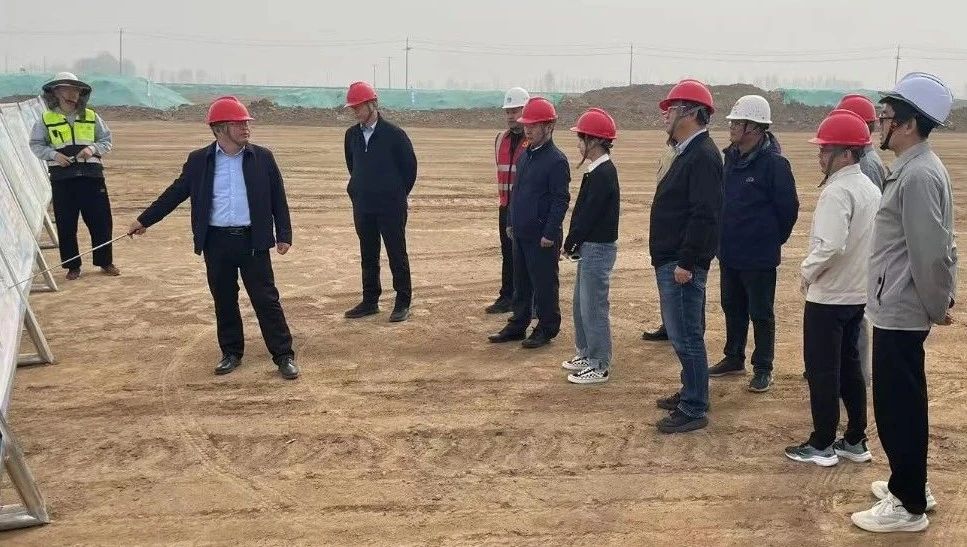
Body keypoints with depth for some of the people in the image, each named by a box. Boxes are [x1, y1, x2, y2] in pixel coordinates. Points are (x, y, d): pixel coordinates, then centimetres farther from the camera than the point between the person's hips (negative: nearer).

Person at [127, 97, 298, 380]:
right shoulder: (199, 160, 2)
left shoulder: (262, 157, 1)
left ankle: (284, 356, 7)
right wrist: (144, 220, 11)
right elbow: (175, 193, 9)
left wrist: (284, 235, 0)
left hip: (253, 240, -1)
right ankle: (231, 353, 25)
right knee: (224, 301, 11)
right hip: (216, 242, 2)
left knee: (266, 299, 0)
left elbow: (278, 198, 4)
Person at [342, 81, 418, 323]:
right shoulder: (352, 135, 5)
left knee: (397, 255, 1)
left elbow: (410, 166, -3)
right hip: (363, 206, 6)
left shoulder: (394, 134, -11)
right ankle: (370, 301, 22)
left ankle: (403, 303, 9)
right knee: (368, 256, 12)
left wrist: (398, 194, 4)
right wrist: (360, 191, 15)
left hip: (391, 206, -5)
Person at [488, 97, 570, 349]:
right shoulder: (525, 155, 12)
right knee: (520, 282, 16)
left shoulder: (556, 160, -14)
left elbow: (561, 200, -16)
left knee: (544, 283, 2)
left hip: (541, 237, -8)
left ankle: (546, 329, 14)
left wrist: (550, 233, -19)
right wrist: (510, 222, 16)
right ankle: (517, 325, 27)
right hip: (520, 233, 8)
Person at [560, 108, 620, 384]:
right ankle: (587, 354, 31)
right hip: (589, 247, 10)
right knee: (581, 303, 19)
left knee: (594, 308, -3)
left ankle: (600, 366, 5)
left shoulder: (603, 174, -19)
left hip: (598, 248, -10)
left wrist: (569, 244, -10)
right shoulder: (597, 171, 11)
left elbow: (589, 215, -20)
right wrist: (573, 243, 8)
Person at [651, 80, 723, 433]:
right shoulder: (688, 152, 15)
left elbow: (704, 215, -25)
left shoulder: (703, 156, -18)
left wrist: (686, 262, -24)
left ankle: (694, 410, 2)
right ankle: (691, 393, 31)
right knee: (682, 333, 19)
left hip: (683, 264, -11)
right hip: (671, 260, 11)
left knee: (686, 336, -5)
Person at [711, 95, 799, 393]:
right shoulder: (730, 158, 6)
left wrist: (774, 239, -1)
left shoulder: (775, 164, -16)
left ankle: (763, 369, 15)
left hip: (759, 256, -7)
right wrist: (724, 237, 13)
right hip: (729, 253, 7)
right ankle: (734, 358, 33)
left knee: (761, 313, 4)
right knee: (732, 307, 18)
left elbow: (789, 207, -12)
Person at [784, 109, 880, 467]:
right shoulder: (871, 189, 8)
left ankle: (822, 445, 11)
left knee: (822, 370, 2)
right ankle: (855, 441, 24)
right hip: (857, 293, 9)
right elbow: (872, 241, 13)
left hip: (828, 296, -9)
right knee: (849, 366, 17)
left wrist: (807, 271, -13)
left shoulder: (837, 191, -20)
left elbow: (830, 246, -30)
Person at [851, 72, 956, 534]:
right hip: (899, 309, 10)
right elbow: (940, 244, 17)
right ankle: (910, 485, 34)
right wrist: (944, 297, 15)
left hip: (900, 312, -10)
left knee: (897, 407, 0)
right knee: (903, 404, 20)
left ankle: (908, 506, 12)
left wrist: (937, 306, -11)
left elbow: (930, 251, -23)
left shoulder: (918, 176, -21)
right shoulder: (912, 168, 11)